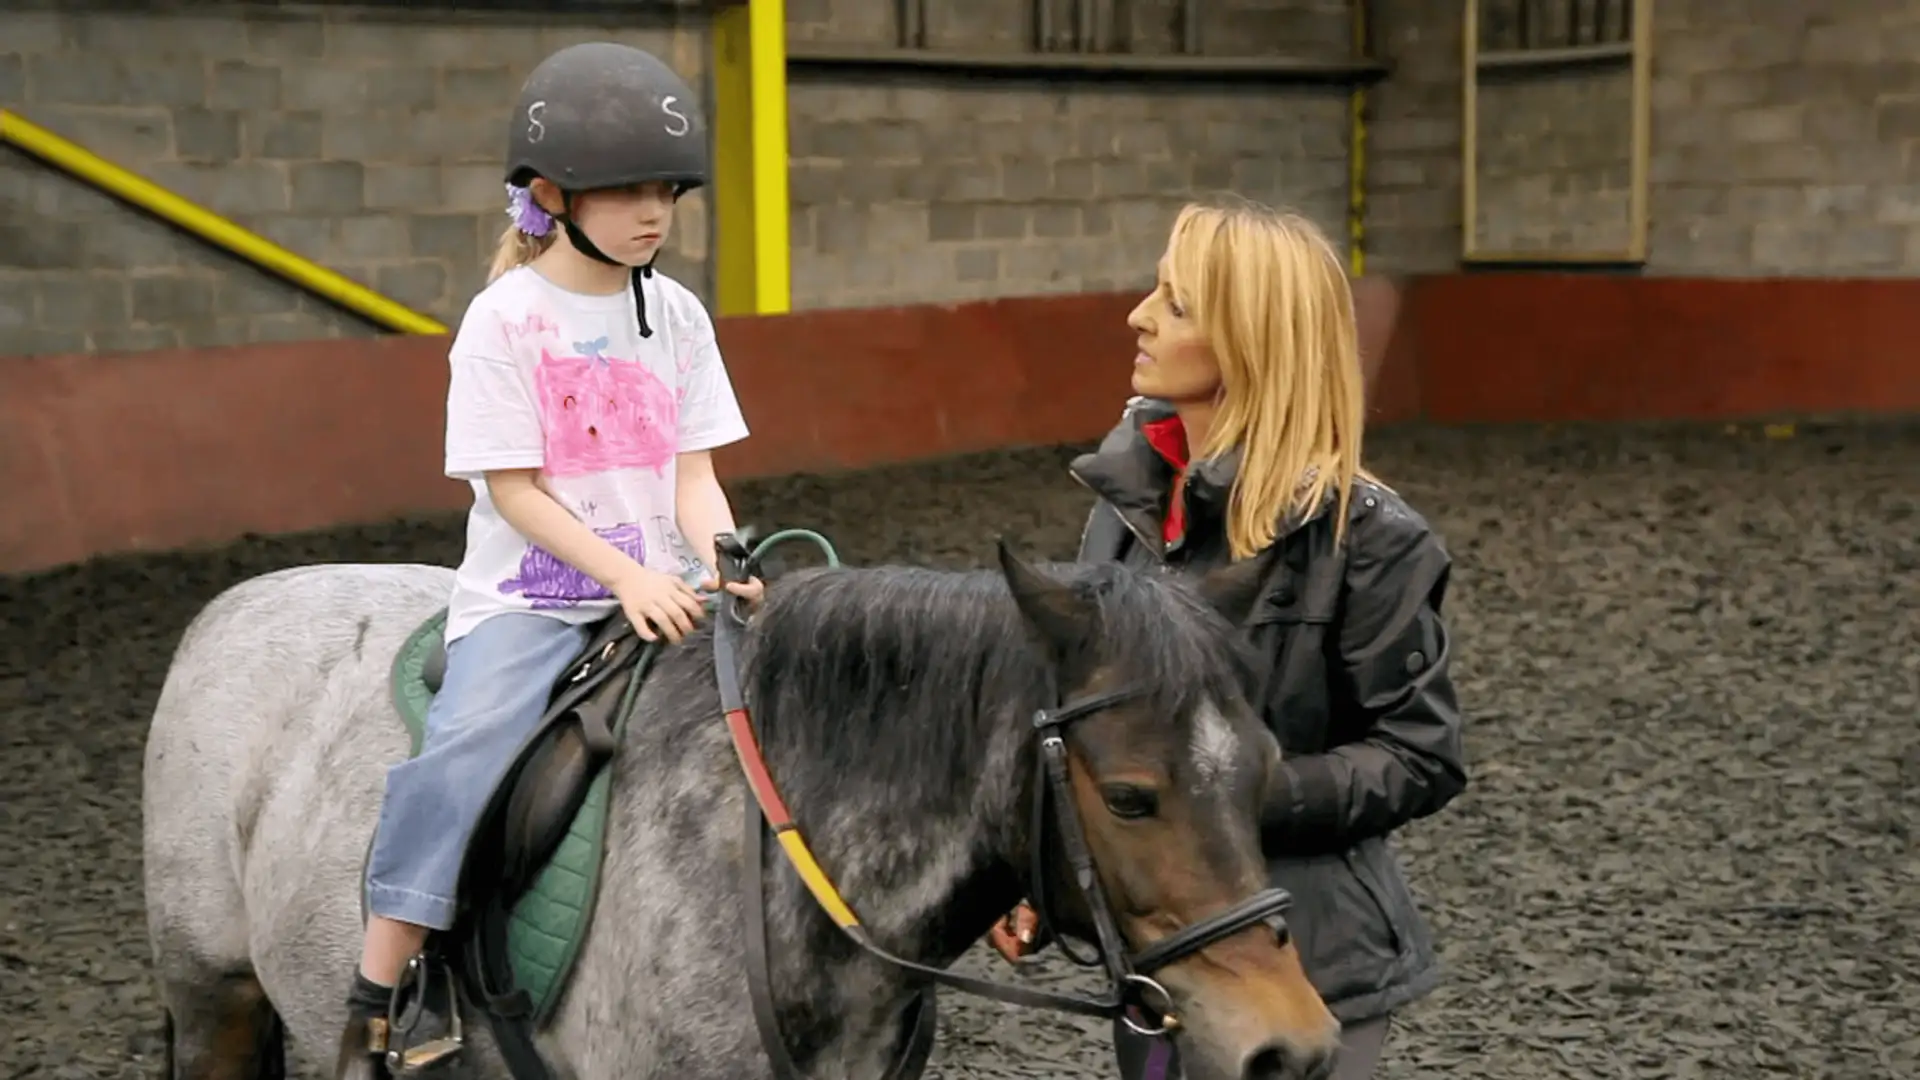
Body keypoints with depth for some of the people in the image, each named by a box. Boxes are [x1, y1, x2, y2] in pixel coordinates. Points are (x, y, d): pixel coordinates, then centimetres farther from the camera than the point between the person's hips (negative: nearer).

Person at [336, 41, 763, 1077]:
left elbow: (694, 473, 6)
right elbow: (515, 490, -10)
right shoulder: (505, 319, -6)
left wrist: (720, 564, -14)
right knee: (465, 751, -27)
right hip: (527, 597, -4)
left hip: (656, 590, 5)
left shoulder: (675, 315, 7)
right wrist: (626, 574, -21)